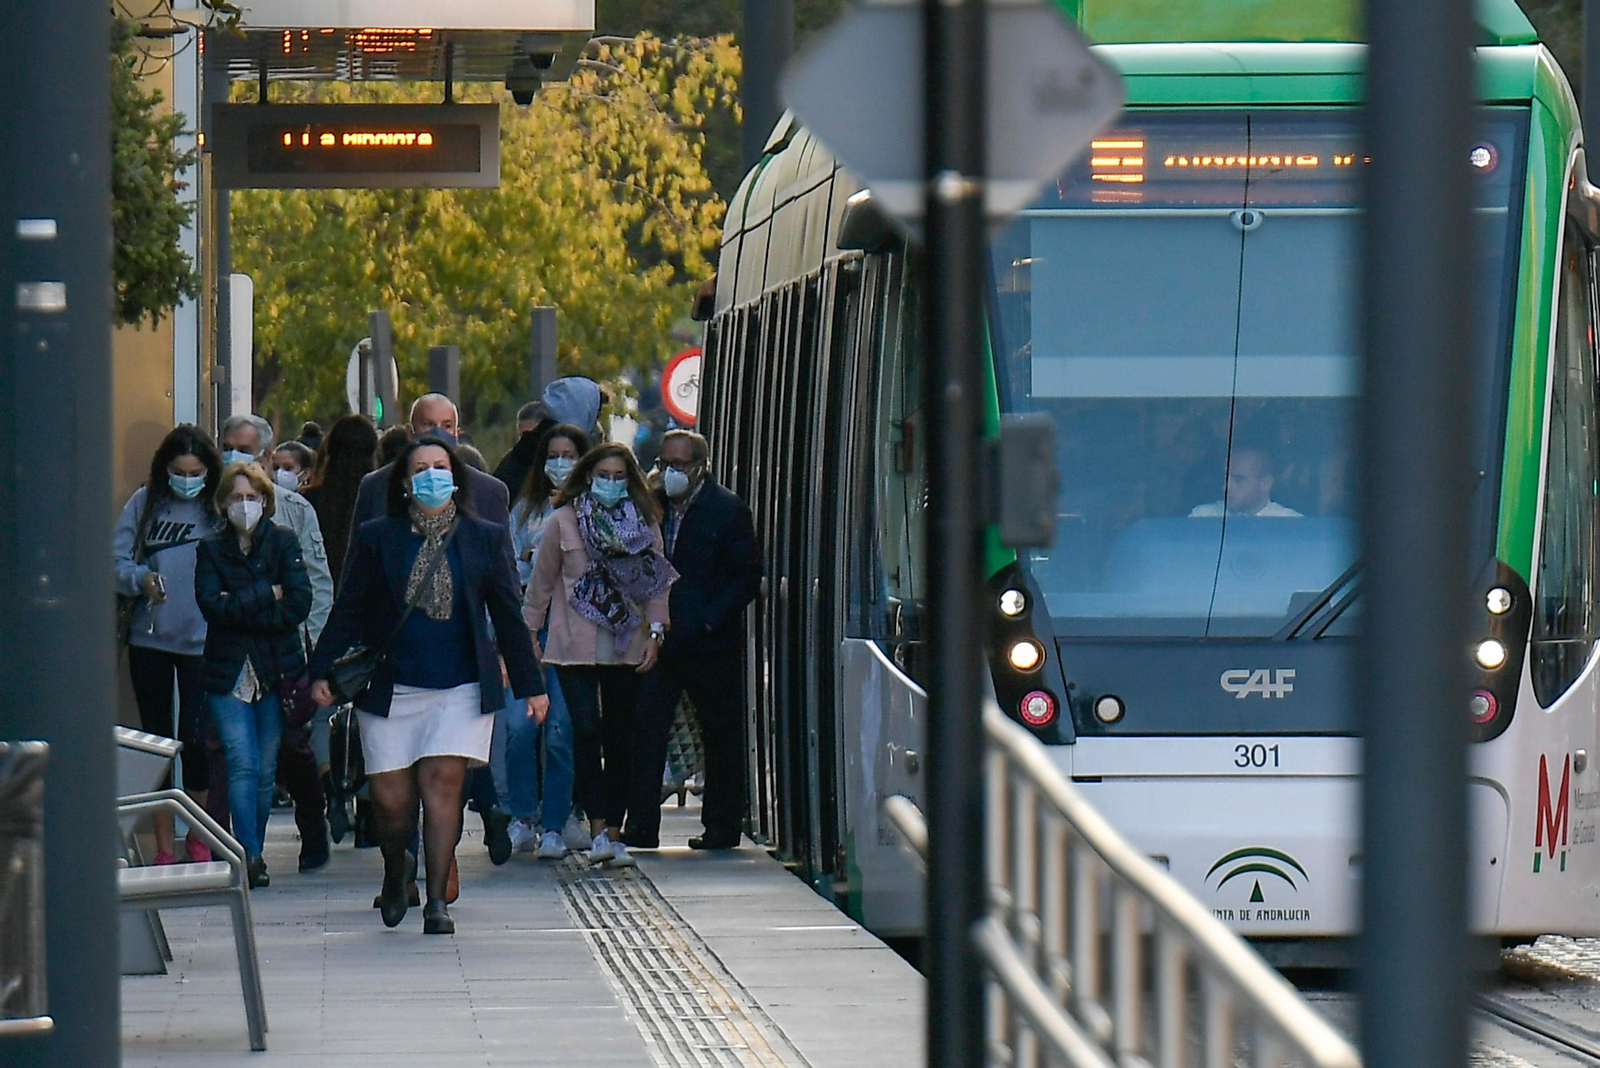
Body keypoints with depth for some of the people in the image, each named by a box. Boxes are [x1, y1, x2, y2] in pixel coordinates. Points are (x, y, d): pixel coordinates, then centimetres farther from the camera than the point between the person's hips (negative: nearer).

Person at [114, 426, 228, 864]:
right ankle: (163, 848, 14)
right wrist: (141, 580, -17)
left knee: (198, 739, -3)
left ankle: (199, 842, 16)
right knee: (156, 738, 7)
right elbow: (116, 560, 2)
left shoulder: (220, 510, -1)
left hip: (202, 642, -2)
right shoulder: (144, 503, 3)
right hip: (149, 641, 2)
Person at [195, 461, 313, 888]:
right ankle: (251, 857, -16)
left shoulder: (284, 543, 5)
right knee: (243, 764, -11)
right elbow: (213, 606, -7)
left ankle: (253, 854, 14)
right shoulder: (211, 549, 7)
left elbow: (299, 604, -7)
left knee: (266, 769, 3)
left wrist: (240, 609, -10)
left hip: (276, 671, 0)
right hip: (229, 672, 0)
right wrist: (267, 595, -12)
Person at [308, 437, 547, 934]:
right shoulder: (375, 539, 5)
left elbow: (508, 616, 10)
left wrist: (529, 685, 9)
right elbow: (348, 611, 5)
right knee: (391, 796, -1)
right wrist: (324, 672, -4)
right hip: (391, 688, 0)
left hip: (461, 688, 0)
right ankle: (394, 877, 28)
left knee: (443, 783, -12)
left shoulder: (485, 539, 7)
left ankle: (437, 901, -9)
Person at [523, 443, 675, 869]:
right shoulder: (564, 521, 0)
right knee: (587, 732, -13)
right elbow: (541, 582, 7)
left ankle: (614, 833, 9)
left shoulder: (644, 523, 6)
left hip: (627, 648, 2)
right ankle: (598, 829, -16)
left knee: (620, 739, 4)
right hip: (576, 647, -2)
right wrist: (528, 633, 7)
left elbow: (656, 581, 9)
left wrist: (655, 632, -2)